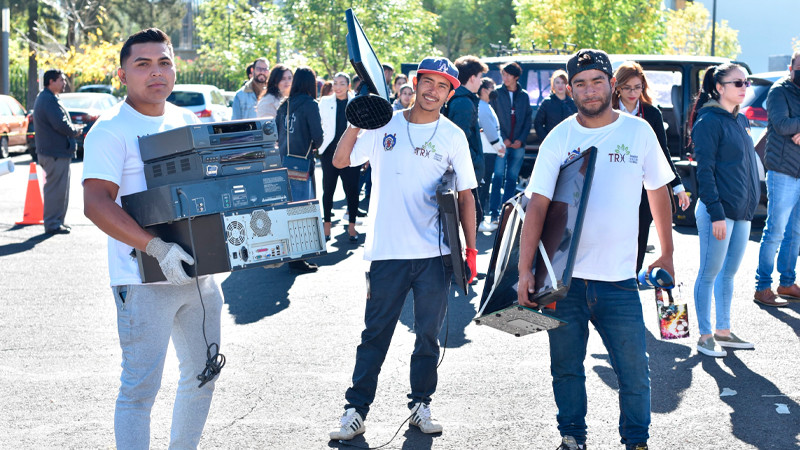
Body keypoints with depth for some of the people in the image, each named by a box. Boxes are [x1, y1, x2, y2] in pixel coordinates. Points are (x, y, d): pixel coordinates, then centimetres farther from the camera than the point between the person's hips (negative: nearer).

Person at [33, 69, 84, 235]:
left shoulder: (44, 98, 18)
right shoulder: (50, 100, -17)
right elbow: (62, 126, -24)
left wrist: (74, 129, 8)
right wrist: (78, 129, -6)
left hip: (50, 151, 11)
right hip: (56, 152, -11)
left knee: (58, 188, 16)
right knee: (56, 189, -6)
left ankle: (57, 221, 23)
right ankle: (52, 224, -1)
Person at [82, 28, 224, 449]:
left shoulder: (188, 121, 11)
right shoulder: (111, 130, -9)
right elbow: (96, 204, -19)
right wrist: (157, 248, -29)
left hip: (198, 271, 7)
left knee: (202, 374, 17)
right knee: (140, 385, -4)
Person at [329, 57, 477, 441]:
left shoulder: (453, 136, 4)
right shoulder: (385, 125, 4)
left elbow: (465, 196, 6)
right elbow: (340, 161, 4)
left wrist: (471, 249, 2)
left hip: (435, 254, 0)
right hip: (387, 251, 0)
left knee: (428, 335, 9)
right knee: (375, 334, 5)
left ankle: (420, 405, 25)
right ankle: (356, 409, 14)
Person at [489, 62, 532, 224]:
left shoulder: (524, 96, 10)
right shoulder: (497, 94, 3)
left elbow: (528, 119, 9)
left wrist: (521, 139, -3)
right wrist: (502, 139, -9)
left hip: (518, 145, 3)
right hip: (501, 143, -2)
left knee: (512, 179, 5)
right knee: (498, 177, -6)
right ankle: (494, 213, -4)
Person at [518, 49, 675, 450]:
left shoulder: (638, 132, 1)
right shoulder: (558, 138, -2)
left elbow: (658, 192, 11)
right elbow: (537, 206, -6)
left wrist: (667, 254, 14)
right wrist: (524, 270, -13)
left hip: (618, 280, 0)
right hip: (564, 277, 1)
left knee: (634, 370, 3)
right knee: (566, 368, 12)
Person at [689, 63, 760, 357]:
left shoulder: (740, 120, 14)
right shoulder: (709, 120, -10)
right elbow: (704, 171, -15)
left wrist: (751, 204, 15)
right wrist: (716, 213, -19)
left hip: (742, 211, 8)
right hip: (718, 210, -8)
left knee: (729, 273, 14)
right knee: (710, 274, 0)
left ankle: (723, 332, 23)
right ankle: (705, 336, 9)